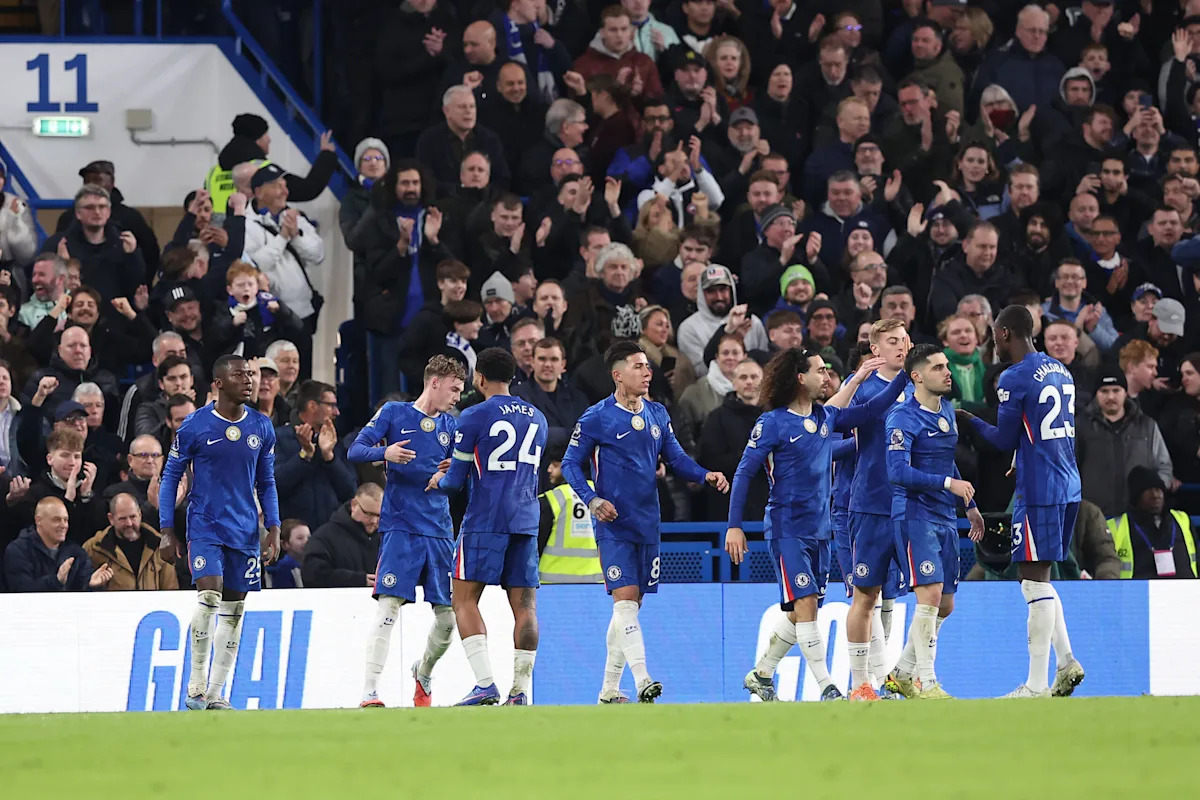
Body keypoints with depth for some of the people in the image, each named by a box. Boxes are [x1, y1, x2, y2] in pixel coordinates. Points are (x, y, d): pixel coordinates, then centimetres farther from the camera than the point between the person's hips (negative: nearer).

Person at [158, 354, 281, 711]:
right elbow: (170, 478, 1)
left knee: (233, 611, 5)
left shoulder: (262, 428, 6)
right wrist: (167, 530, -4)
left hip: (245, 532, 4)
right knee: (209, 596, -21)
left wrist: (274, 530, 5)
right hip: (205, 527, -4)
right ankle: (196, 683, -10)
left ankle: (215, 693, 12)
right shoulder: (194, 426, -6)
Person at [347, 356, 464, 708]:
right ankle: (369, 692, -16)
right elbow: (355, 450, -4)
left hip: (438, 531, 5)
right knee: (388, 606, -16)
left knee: (448, 615, 4)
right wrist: (384, 452, -24)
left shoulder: (451, 426, 14)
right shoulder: (394, 413, 2)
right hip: (400, 529, -5)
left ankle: (423, 673, 33)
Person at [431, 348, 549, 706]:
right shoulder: (537, 419, 15)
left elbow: (455, 480, -2)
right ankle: (521, 690, 0)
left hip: (485, 522, -5)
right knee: (524, 605, 4)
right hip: (526, 522, 5)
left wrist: (438, 481, 23)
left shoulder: (474, 417, -4)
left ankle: (485, 685, -14)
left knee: (465, 600, -1)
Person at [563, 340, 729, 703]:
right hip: (614, 524, -6)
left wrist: (706, 476, -3)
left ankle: (609, 689, 17)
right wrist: (593, 500, -18)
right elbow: (571, 464, -4)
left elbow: (676, 457, 15)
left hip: (647, 523, 6)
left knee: (631, 605, 9)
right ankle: (642, 680, -25)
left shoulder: (657, 414, 9)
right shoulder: (597, 418, -7)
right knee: (625, 599, -16)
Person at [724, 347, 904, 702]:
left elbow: (872, 410, 12)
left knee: (801, 611, 9)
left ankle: (761, 673, 24)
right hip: (786, 529, -7)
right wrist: (734, 526, -12)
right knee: (805, 603, -14)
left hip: (819, 530, 7)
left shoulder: (825, 416, 9)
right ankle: (826, 688, -16)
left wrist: (904, 376, 1)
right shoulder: (772, 423, -9)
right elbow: (743, 474, -7)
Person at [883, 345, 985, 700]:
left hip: (945, 518, 8)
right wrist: (947, 483, -26)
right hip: (915, 515, -8)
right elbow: (898, 472, -23)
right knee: (930, 595, -15)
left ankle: (905, 671, 24)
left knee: (945, 605, 10)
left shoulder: (947, 410, 13)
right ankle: (926, 684, -11)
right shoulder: (903, 417, -13)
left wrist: (970, 505, 27)